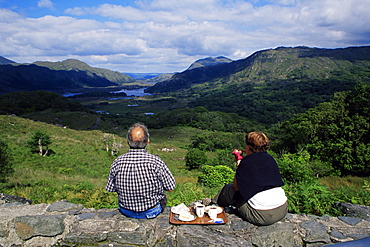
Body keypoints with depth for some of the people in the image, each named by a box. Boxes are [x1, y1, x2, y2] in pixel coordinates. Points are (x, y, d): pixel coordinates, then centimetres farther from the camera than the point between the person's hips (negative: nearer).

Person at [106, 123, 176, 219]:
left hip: (126, 212, 3)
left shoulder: (117, 162, -18)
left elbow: (110, 189, -4)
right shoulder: (155, 161, -26)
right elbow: (170, 188, -16)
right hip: (151, 212, -2)